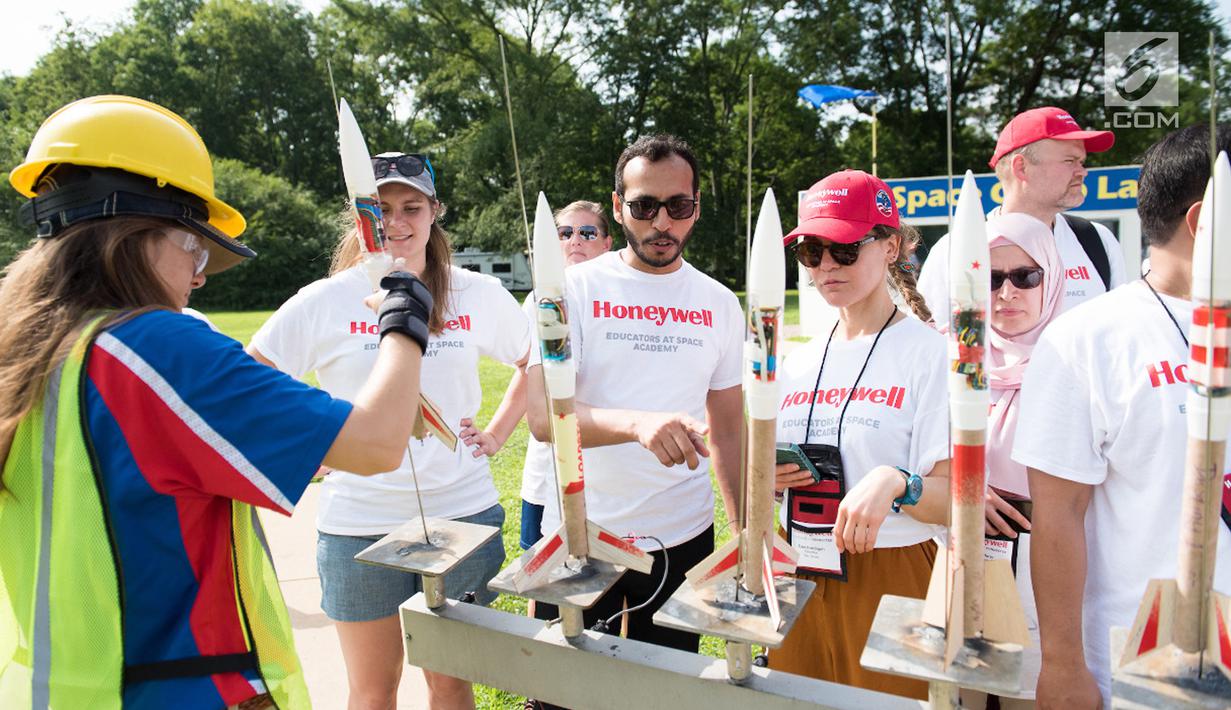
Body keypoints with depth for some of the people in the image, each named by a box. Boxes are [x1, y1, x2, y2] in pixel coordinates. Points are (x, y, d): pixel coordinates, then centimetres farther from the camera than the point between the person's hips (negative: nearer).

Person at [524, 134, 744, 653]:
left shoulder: (720, 304, 3)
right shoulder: (573, 288, -8)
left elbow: (728, 430, 10)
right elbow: (542, 415, -19)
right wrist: (638, 422, -36)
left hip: (684, 536, 3)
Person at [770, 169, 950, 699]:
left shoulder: (928, 351, -9)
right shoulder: (798, 363, 8)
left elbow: (953, 500, -14)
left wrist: (895, 483, -33)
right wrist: (764, 479, -6)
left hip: (891, 580, -5)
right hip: (800, 578, 5)